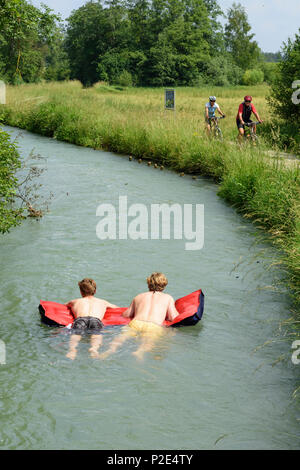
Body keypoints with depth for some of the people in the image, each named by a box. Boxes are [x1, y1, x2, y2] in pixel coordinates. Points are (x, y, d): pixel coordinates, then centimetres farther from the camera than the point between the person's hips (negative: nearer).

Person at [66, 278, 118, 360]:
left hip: (80, 319, 0)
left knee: (76, 334, -24)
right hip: (96, 319, 0)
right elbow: (117, 308, 60)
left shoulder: (75, 302, 40)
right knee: (96, 335, -26)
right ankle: (94, 348, -61)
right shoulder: (103, 302, 42)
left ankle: (72, 349, -58)